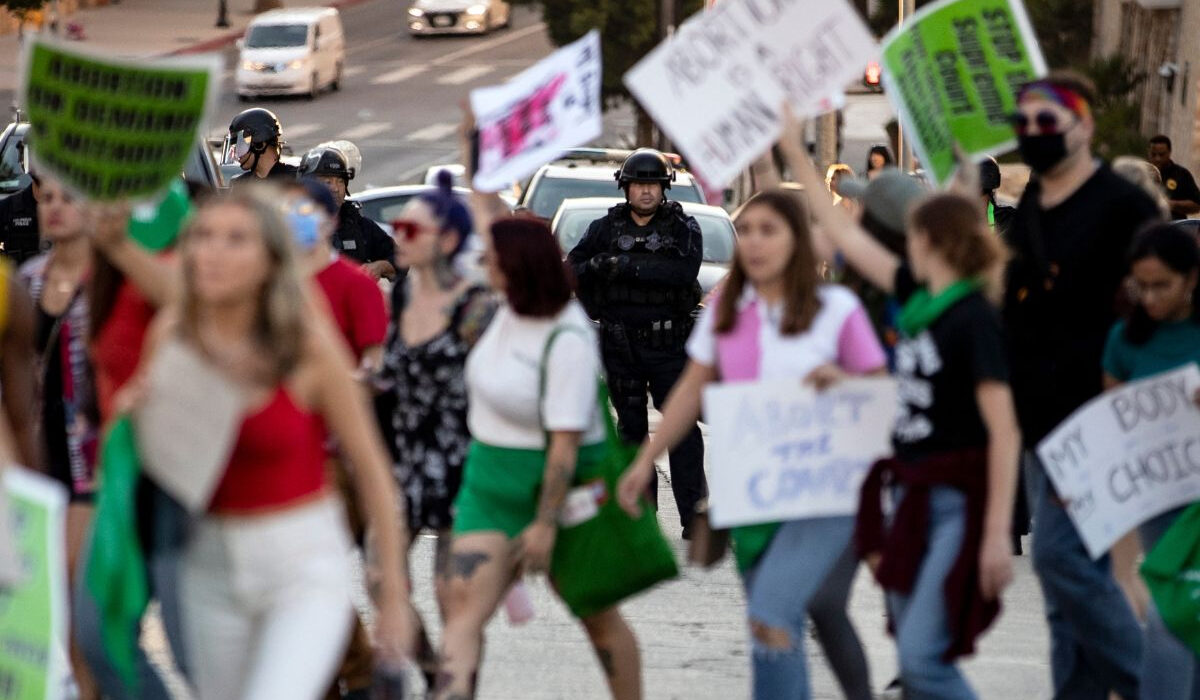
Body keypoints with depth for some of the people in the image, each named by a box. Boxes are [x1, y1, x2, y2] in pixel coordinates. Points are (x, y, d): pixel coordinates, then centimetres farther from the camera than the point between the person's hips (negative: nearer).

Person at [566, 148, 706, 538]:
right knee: (631, 428, 7)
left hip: (668, 344, -3)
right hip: (620, 343, 3)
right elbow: (571, 267, 5)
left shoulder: (683, 227, 2)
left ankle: (694, 516, -7)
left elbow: (685, 270, -16)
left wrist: (627, 265, -21)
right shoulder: (606, 228, 9)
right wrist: (594, 267, -18)